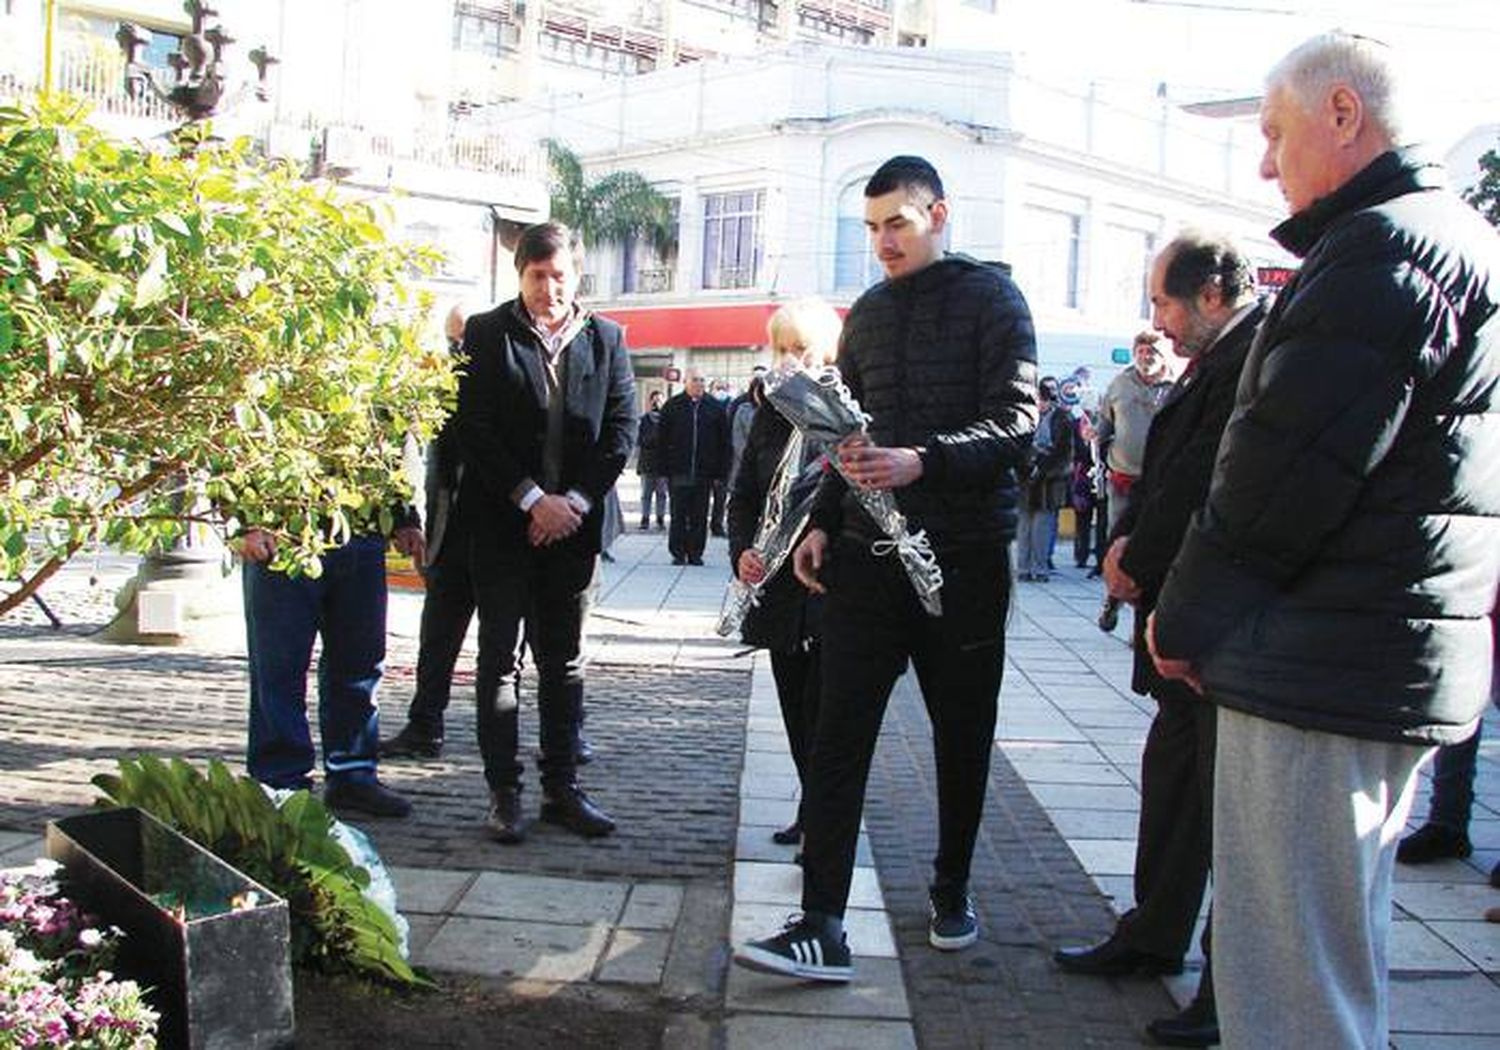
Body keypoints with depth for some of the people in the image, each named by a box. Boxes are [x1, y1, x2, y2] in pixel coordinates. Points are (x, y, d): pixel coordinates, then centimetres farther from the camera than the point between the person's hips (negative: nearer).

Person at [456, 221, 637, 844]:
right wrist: (532, 499, -13)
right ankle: (504, 793, 9)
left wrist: (576, 501, -8)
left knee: (564, 662, 9)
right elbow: (475, 427, -7)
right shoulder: (487, 333, 0)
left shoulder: (605, 338, 7)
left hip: (571, 522, 3)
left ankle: (562, 789, 16)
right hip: (502, 522, -2)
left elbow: (622, 428, 3)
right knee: (500, 658, 2)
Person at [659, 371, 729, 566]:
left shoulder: (715, 408, 7)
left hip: (704, 471, 1)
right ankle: (678, 553, 7)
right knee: (678, 514, 1)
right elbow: (663, 439, 4)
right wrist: (666, 466, -3)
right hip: (679, 471, -1)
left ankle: (695, 553, 11)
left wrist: (720, 469, 1)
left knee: (699, 515, 4)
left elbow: (724, 440, 8)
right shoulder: (672, 407, 5)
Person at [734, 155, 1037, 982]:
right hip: (867, 551, 4)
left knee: (962, 735, 10)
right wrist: (823, 522, 9)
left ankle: (952, 892, 30)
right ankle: (821, 927, -5)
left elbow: (1016, 421, -13)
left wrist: (923, 462, -27)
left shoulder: (990, 296, -2)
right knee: (838, 735, -5)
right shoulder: (867, 313, 15)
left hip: (963, 551, -4)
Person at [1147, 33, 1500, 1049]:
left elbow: (1286, 468, -20)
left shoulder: (1379, 251, -15)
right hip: (1408, 662, 11)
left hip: (1321, 666, -11)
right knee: (1345, 952, 21)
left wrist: (1185, 620, -7)